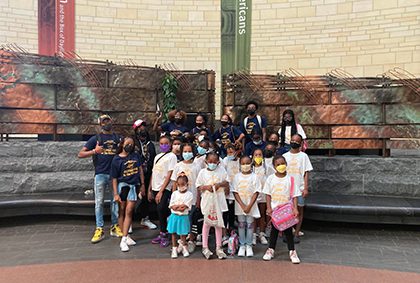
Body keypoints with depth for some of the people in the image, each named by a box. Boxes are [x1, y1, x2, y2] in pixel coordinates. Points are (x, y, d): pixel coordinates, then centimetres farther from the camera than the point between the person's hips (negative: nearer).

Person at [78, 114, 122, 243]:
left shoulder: (118, 138, 11)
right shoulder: (96, 138, 4)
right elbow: (80, 154, 0)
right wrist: (94, 151, -16)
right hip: (101, 174, -2)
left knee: (115, 200, 8)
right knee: (99, 202, 0)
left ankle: (115, 227, 18)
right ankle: (99, 230, 6)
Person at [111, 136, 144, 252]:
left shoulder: (136, 156, 6)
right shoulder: (116, 159, -3)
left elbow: (140, 170, 11)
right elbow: (114, 178, -3)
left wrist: (142, 184, 8)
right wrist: (115, 194, -8)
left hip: (133, 186, 2)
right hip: (122, 185, -2)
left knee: (129, 212, -2)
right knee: (122, 212, 5)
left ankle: (124, 240, 0)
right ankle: (126, 236, 16)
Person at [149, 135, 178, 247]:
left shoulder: (172, 156, -4)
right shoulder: (157, 156, 16)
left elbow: (169, 175, -11)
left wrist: (161, 191, -16)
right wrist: (150, 190, 14)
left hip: (165, 189, -6)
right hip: (155, 188, 6)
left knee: (161, 209, -16)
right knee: (161, 211, 9)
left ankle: (164, 236, -3)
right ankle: (162, 233, 19)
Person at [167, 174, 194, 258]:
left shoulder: (189, 194, -7)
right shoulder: (174, 193, 2)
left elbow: (185, 208, -14)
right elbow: (171, 206, -4)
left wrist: (176, 206, -14)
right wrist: (180, 206, -15)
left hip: (183, 217, -3)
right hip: (174, 216, 3)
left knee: (183, 234, 8)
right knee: (173, 233, 10)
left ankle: (184, 248, 29)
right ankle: (174, 249, 24)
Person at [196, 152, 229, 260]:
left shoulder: (221, 170, -1)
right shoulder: (202, 172, -4)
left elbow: (226, 182, 4)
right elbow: (198, 187, -1)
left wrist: (219, 184, -15)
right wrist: (206, 187, -19)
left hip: (219, 200, 1)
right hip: (207, 200, -1)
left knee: (218, 223, 10)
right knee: (207, 223, 8)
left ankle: (218, 247, 20)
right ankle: (205, 247, 18)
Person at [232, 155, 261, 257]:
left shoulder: (254, 177, -5)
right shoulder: (237, 177, -2)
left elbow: (256, 193, -6)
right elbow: (235, 192, -3)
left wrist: (249, 206, -13)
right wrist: (242, 205, -12)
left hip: (251, 205, -1)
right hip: (240, 205, 1)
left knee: (250, 224, 5)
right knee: (241, 225, 8)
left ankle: (249, 246, 16)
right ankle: (242, 245, 18)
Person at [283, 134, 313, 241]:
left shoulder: (303, 156, 2)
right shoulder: (285, 156, 7)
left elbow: (306, 173, -1)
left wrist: (306, 188, -8)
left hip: (299, 188, -1)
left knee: (299, 210, 4)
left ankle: (296, 233, 14)